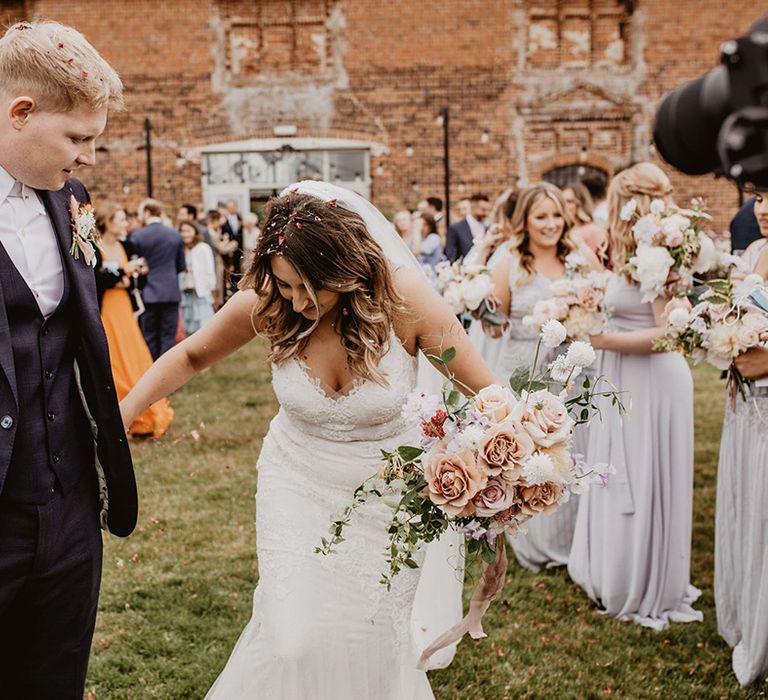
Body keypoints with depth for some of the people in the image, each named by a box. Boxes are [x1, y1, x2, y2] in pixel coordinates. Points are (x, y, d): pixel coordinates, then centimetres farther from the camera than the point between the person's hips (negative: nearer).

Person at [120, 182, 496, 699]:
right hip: (298, 485, 1)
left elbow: (486, 392, -16)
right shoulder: (265, 304, -18)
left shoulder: (405, 299, -24)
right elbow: (192, 357, 1)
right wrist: (117, 418, -4)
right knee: (295, 639, -8)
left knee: (373, 637, 8)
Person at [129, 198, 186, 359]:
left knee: (149, 338, 7)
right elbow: (181, 266, 8)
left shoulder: (137, 236, -7)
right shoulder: (175, 234, 2)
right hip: (171, 293, 2)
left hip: (148, 294, -2)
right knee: (168, 337, 5)